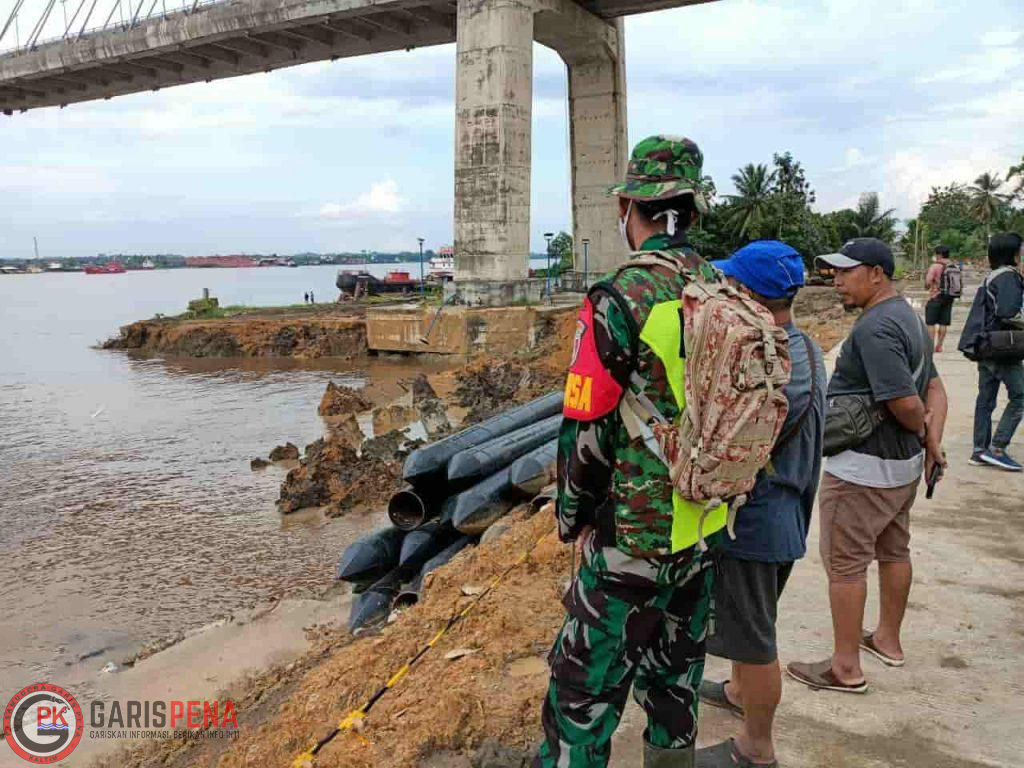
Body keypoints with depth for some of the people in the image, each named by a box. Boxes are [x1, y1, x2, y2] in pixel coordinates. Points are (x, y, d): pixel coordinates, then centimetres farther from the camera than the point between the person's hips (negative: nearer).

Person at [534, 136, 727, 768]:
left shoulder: (620, 300, -18)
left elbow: (586, 426, -16)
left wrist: (574, 515, -2)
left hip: (636, 531, -7)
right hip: (705, 522, 7)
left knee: (587, 687, 6)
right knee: (677, 669, 22)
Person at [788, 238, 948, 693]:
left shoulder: (874, 327, -23)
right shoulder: (908, 317, 10)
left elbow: (905, 403, -27)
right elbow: (934, 388, 10)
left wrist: (921, 433, -6)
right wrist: (933, 442, -1)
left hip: (862, 468, -10)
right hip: (904, 465, 10)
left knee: (845, 564, 1)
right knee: (894, 552, 22)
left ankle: (846, 668, 12)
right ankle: (888, 641, 40)